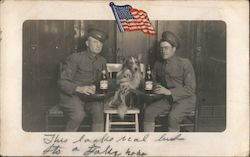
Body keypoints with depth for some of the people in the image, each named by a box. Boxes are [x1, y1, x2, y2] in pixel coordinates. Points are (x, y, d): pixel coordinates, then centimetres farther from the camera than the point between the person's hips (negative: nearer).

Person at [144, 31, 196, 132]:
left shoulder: (185, 64, -11)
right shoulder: (158, 64, 7)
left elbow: (190, 89, -15)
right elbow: (154, 80, 25)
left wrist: (169, 92, -23)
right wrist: (156, 87, -1)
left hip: (185, 99, -5)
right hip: (167, 99, 6)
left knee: (173, 117, -33)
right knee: (148, 111, -19)